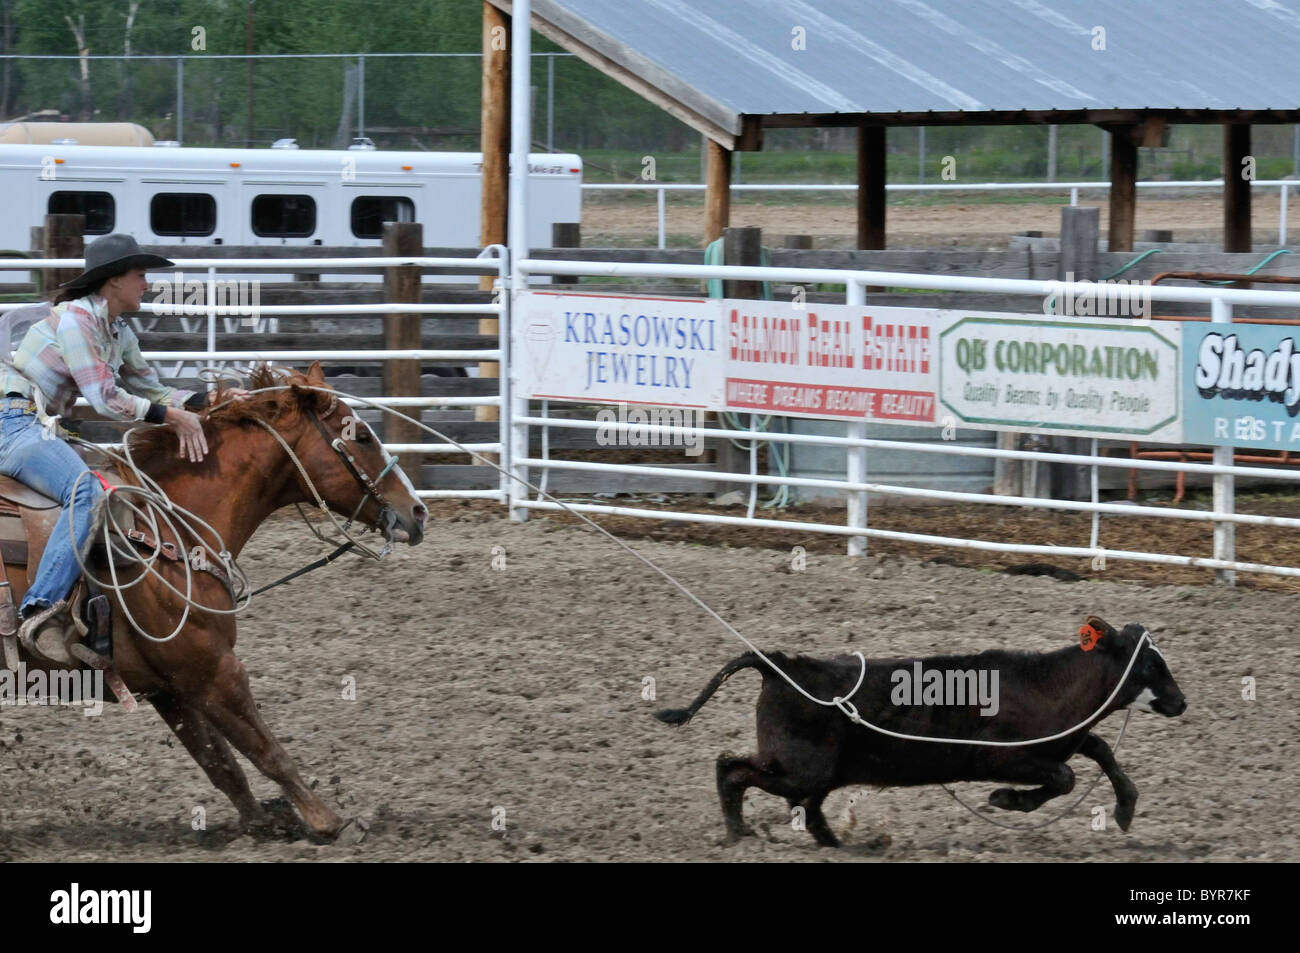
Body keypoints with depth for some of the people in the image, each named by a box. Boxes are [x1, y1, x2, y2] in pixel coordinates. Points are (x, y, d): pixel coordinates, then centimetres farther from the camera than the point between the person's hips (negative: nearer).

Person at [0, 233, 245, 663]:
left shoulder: (120, 334, 15)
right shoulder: (75, 317, -14)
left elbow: (151, 391, 16)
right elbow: (105, 398, -19)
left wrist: (210, 400, 2)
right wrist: (172, 416, -18)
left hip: (39, 429, 11)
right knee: (87, 493, -30)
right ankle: (40, 613, -40)